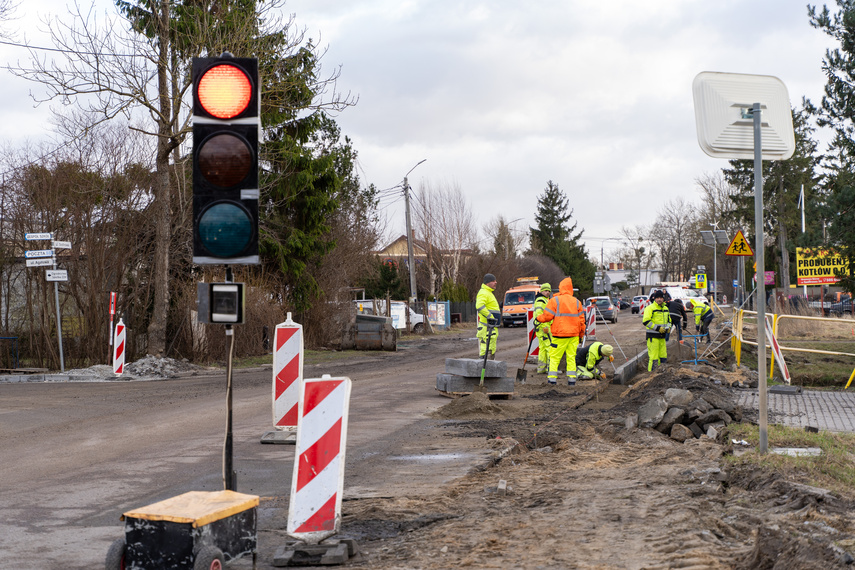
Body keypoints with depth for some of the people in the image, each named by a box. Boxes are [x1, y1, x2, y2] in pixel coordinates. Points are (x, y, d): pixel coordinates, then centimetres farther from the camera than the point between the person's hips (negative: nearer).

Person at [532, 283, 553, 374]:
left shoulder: (545, 300, 22)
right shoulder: (541, 300, -12)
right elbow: (539, 313, -23)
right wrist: (545, 326, -26)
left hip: (540, 328, 11)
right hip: (544, 327, -11)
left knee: (542, 348, 11)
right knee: (550, 347, -11)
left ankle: (541, 369, 13)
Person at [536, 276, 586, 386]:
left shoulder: (555, 300, -5)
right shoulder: (577, 302, 9)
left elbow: (547, 316, -9)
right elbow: (581, 320, 10)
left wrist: (538, 318, 11)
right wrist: (581, 335, 18)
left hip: (559, 334, -4)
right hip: (574, 335, 4)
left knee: (554, 357, 3)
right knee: (571, 357, 8)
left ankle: (552, 378, -2)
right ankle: (572, 379, 5)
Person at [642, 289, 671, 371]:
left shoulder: (665, 308, 17)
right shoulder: (650, 308, -8)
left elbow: (669, 320, 30)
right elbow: (645, 321, -16)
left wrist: (668, 327, 8)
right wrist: (657, 328, -19)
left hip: (662, 336, 7)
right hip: (653, 336, -7)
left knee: (663, 356, 10)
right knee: (653, 357, -10)